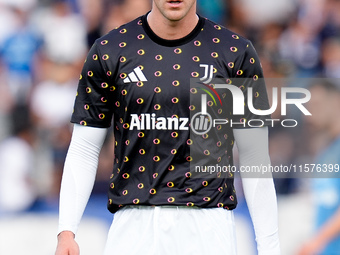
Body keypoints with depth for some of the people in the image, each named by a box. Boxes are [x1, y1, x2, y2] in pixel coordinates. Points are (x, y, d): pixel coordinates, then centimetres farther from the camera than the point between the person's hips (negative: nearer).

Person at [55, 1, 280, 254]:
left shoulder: (236, 53, 3)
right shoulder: (109, 51, 4)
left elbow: (254, 156, 6)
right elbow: (84, 149, 6)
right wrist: (66, 231, -6)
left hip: (209, 223, 0)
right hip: (135, 221, 1)